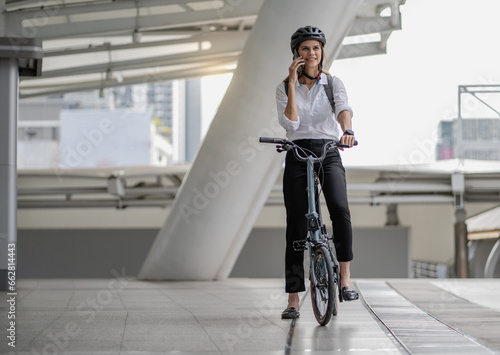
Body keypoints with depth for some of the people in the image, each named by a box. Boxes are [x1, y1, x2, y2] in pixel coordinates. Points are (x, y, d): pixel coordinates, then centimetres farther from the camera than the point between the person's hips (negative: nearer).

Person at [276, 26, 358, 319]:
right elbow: (290, 123, -10)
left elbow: (344, 109, -16)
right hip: (297, 155, 1)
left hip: (329, 153, -1)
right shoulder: (285, 87, 6)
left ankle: (345, 278, -17)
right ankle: (293, 300, 5)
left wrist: (347, 130, -38)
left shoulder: (333, 83, 5)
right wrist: (293, 81, -11)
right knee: (296, 226, -1)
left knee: (340, 209, -27)